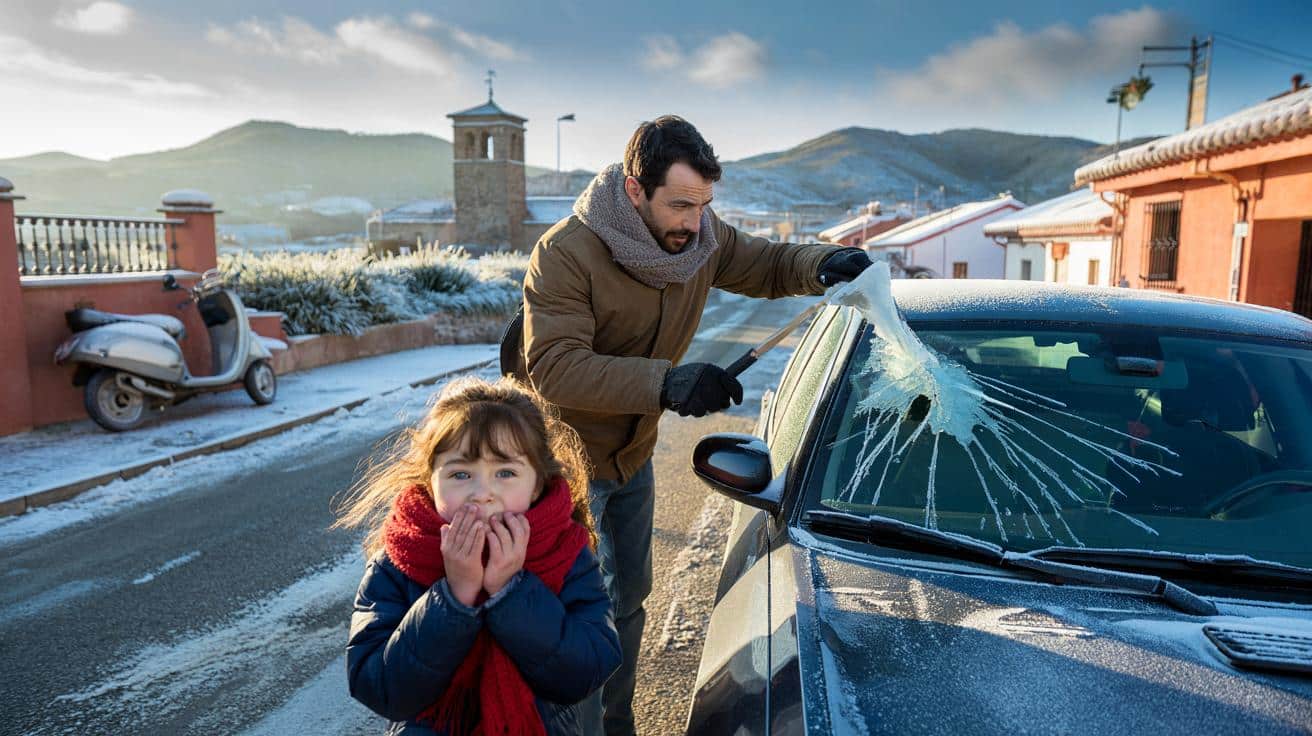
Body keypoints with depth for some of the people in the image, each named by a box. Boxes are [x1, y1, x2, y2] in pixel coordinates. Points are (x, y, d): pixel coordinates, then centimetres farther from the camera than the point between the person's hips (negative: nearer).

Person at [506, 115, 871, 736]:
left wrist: (822, 265, -17)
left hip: (633, 456, 7)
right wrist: (666, 382, -48)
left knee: (628, 597, 21)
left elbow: (765, 266, 6)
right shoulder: (566, 252, -29)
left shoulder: (703, 237, -10)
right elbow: (552, 367, -37)